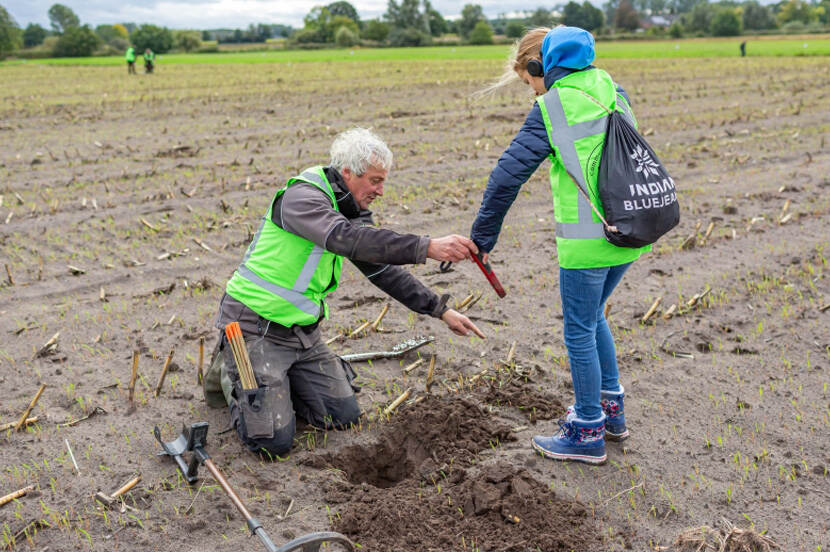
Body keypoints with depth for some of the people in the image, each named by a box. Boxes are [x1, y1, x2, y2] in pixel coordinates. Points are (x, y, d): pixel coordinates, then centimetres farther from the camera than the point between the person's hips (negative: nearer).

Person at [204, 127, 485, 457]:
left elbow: (383, 269, 11)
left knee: (344, 416, 4)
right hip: (256, 327, -8)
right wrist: (428, 247, -45)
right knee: (272, 441, -13)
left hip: (303, 330, 8)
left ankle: (273, 378, 22)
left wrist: (442, 310, 6)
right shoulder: (302, 196, -21)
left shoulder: (348, 211, 8)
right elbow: (349, 239, -40)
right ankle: (231, 372, 14)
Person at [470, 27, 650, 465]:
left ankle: (588, 434, 17)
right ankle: (610, 409, 35)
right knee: (592, 317, 24)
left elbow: (509, 174, -13)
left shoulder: (553, 107, -10)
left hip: (587, 240, -8)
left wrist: (483, 237, -7)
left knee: (580, 332, 6)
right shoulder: (611, 90, 11)